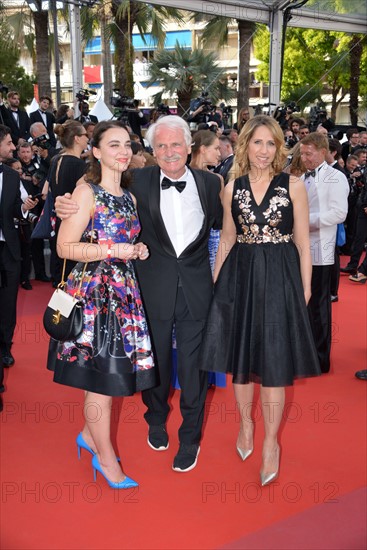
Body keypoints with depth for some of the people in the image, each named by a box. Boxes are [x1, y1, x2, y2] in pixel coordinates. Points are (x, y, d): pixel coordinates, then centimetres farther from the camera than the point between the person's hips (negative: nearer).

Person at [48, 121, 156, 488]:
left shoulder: (129, 198, 14)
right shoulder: (86, 193, -8)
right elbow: (65, 247, -13)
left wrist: (138, 251, 4)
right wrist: (112, 250, -19)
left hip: (124, 292, 7)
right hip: (92, 291, -7)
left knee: (112, 372, 12)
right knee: (101, 376, 1)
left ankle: (89, 434, 35)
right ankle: (106, 457, 19)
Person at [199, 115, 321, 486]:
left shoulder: (293, 186, -1)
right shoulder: (232, 188, 5)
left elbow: (302, 242, 1)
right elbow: (227, 240, 11)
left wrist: (305, 287, 0)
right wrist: (215, 282, 8)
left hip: (279, 278, -2)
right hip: (238, 278, 3)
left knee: (273, 364, 2)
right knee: (239, 357, 11)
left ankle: (271, 441, 21)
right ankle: (245, 423, 36)